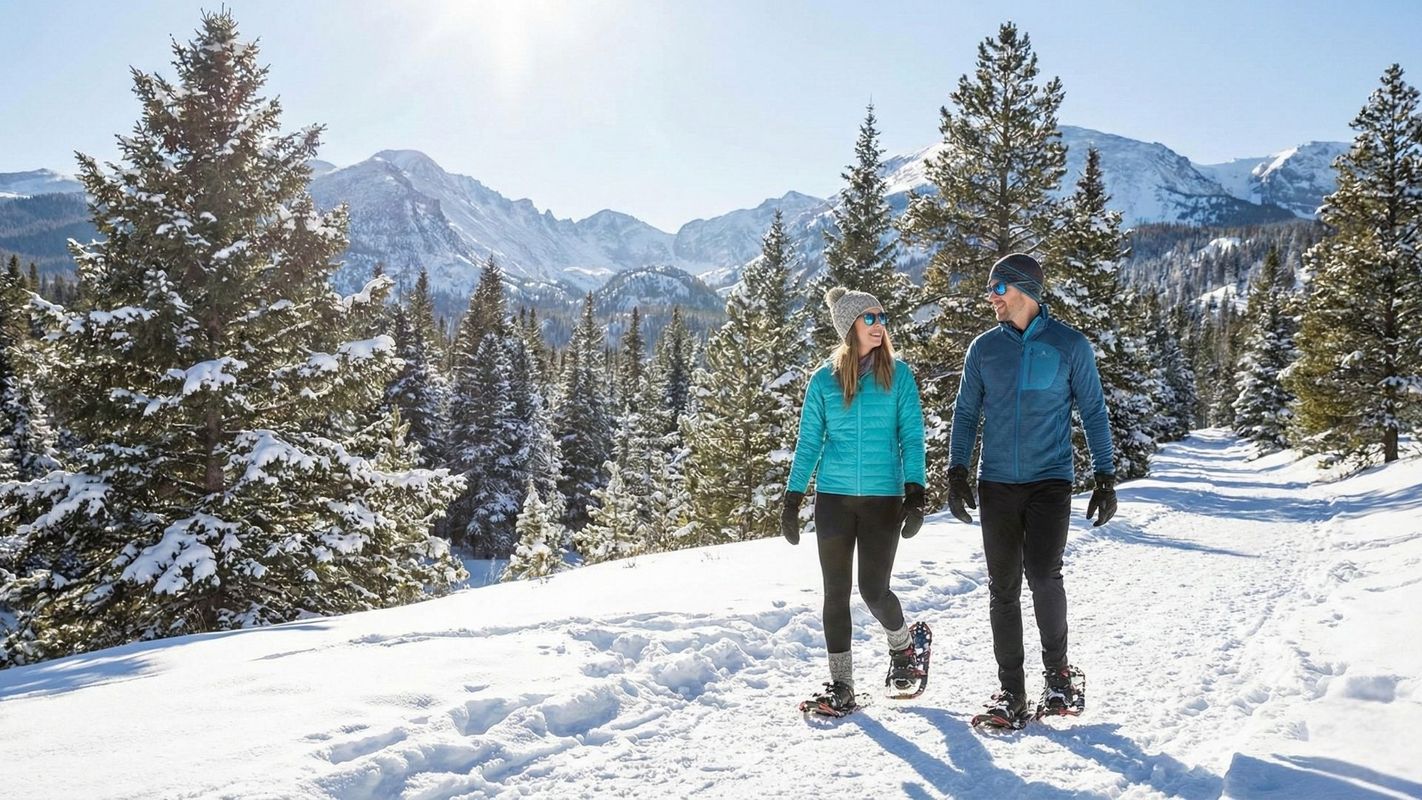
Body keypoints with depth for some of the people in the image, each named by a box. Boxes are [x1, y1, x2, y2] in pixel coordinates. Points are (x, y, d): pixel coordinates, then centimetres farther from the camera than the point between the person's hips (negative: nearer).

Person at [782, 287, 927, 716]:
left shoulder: (898, 375, 1)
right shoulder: (823, 380, 3)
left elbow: (911, 436, 0)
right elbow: (808, 443, 7)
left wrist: (915, 494, -10)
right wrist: (792, 500, 2)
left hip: (883, 498, -1)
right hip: (834, 497, 1)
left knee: (874, 590, -2)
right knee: (836, 593, 4)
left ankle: (902, 644, 30)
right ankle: (841, 684, 15)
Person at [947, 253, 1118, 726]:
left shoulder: (1069, 345, 1)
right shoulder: (984, 348, 7)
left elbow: (1093, 412, 5)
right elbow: (966, 413, 12)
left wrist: (1105, 476, -1)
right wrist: (957, 472, 2)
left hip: (1050, 481, -3)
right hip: (997, 483, 3)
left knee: (1043, 576, -15)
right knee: (1003, 588, 4)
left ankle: (1057, 671, 9)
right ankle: (1011, 689, 14)